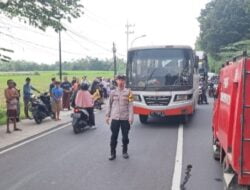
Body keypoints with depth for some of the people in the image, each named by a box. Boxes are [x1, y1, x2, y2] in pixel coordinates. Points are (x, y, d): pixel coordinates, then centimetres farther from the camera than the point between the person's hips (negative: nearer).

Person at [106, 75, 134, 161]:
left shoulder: (128, 92, 0)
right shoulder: (113, 92, 5)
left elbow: (130, 105, -3)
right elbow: (109, 105, 10)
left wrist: (131, 117, -9)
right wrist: (107, 116, 7)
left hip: (125, 118, -1)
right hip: (115, 118, 1)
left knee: (125, 136, 8)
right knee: (114, 136, 2)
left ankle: (125, 151, 26)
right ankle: (113, 153, 11)